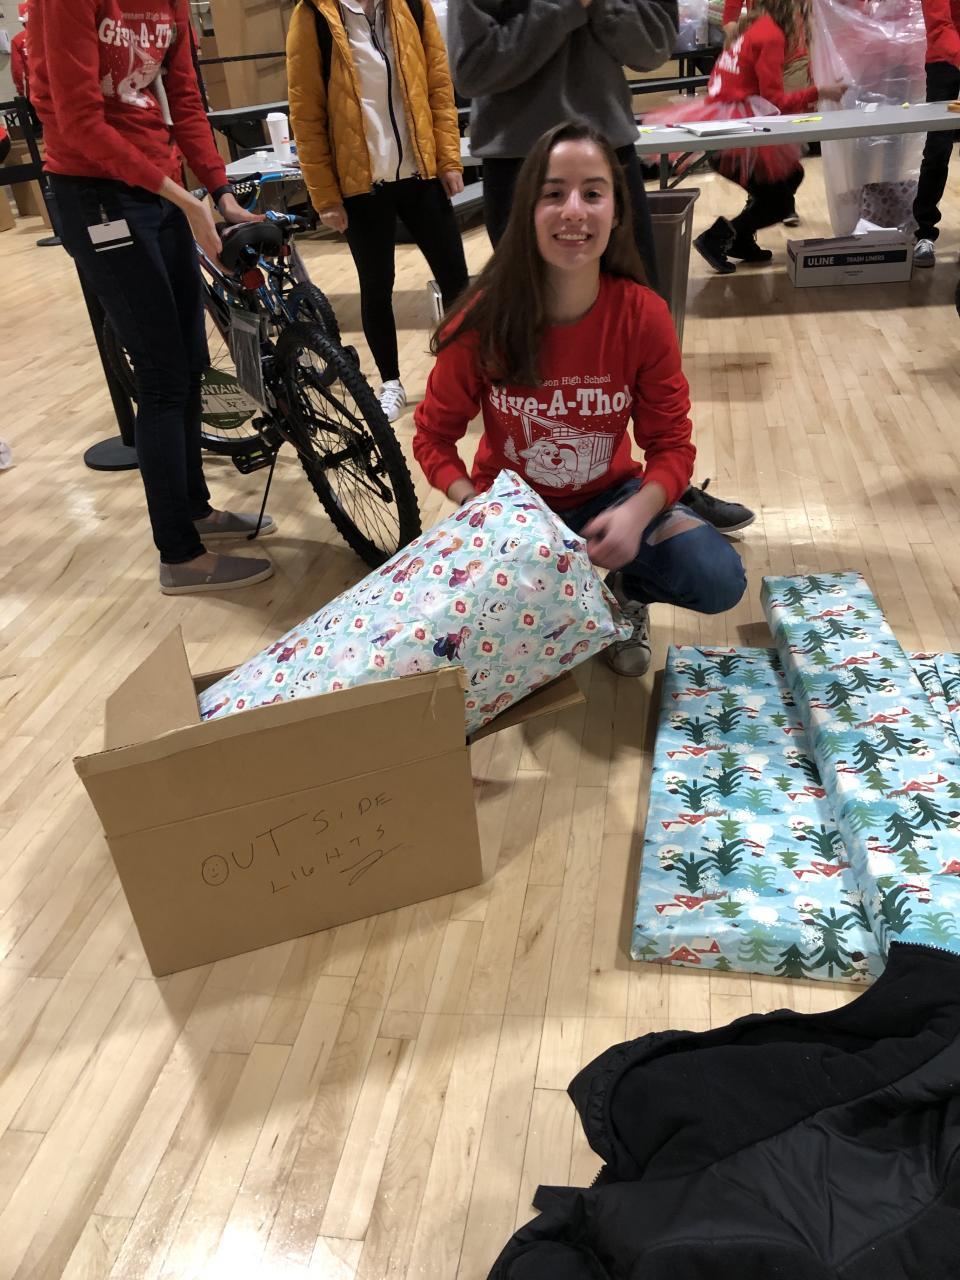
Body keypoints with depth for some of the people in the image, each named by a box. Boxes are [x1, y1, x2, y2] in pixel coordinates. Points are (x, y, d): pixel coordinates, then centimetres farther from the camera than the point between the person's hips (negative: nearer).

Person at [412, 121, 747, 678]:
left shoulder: (644, 316, -17)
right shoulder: (484, 321, -20)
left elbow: (671, 444, -12)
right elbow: (435, 434, -9)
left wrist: (638, 511, -33)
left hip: (608, 496, 1)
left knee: (719, 580, -21)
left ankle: (625, 590, 13)